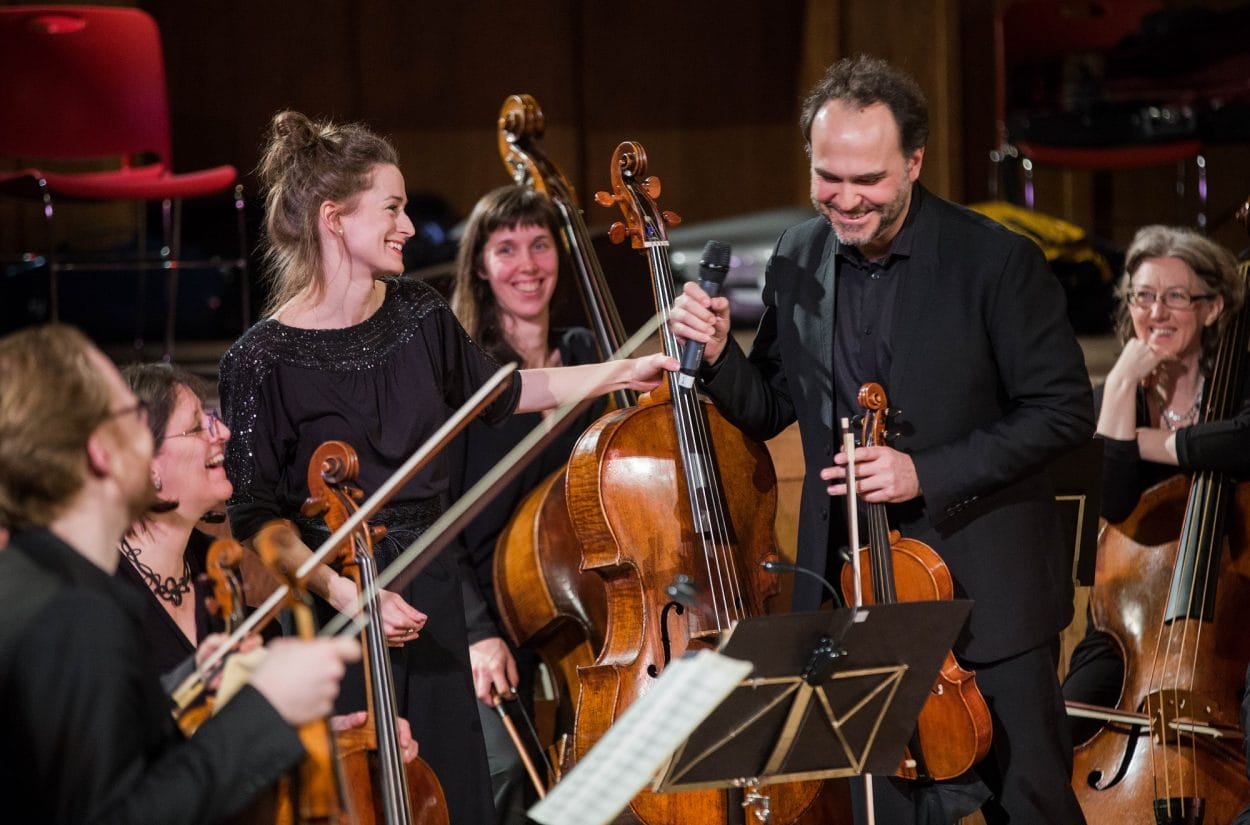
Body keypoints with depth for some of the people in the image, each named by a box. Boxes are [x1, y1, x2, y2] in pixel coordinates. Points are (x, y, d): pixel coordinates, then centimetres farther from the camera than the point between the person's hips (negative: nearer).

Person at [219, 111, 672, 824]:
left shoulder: (419, 313, 3)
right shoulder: (265, 362, -15)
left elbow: (498, 392, 22)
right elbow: (256, 521, -12)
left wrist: (624, 372, 19)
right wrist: (346, 593, -22)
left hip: (433, 602, 6)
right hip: (335, 615, -5)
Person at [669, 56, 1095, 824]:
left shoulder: (997, 260, -13)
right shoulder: (798, 261, 3)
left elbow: (1064, 410, -12)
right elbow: (770, 411, 12)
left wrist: (925, 472, -21)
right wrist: (718, 354, -10)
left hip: (985, 586, -4)